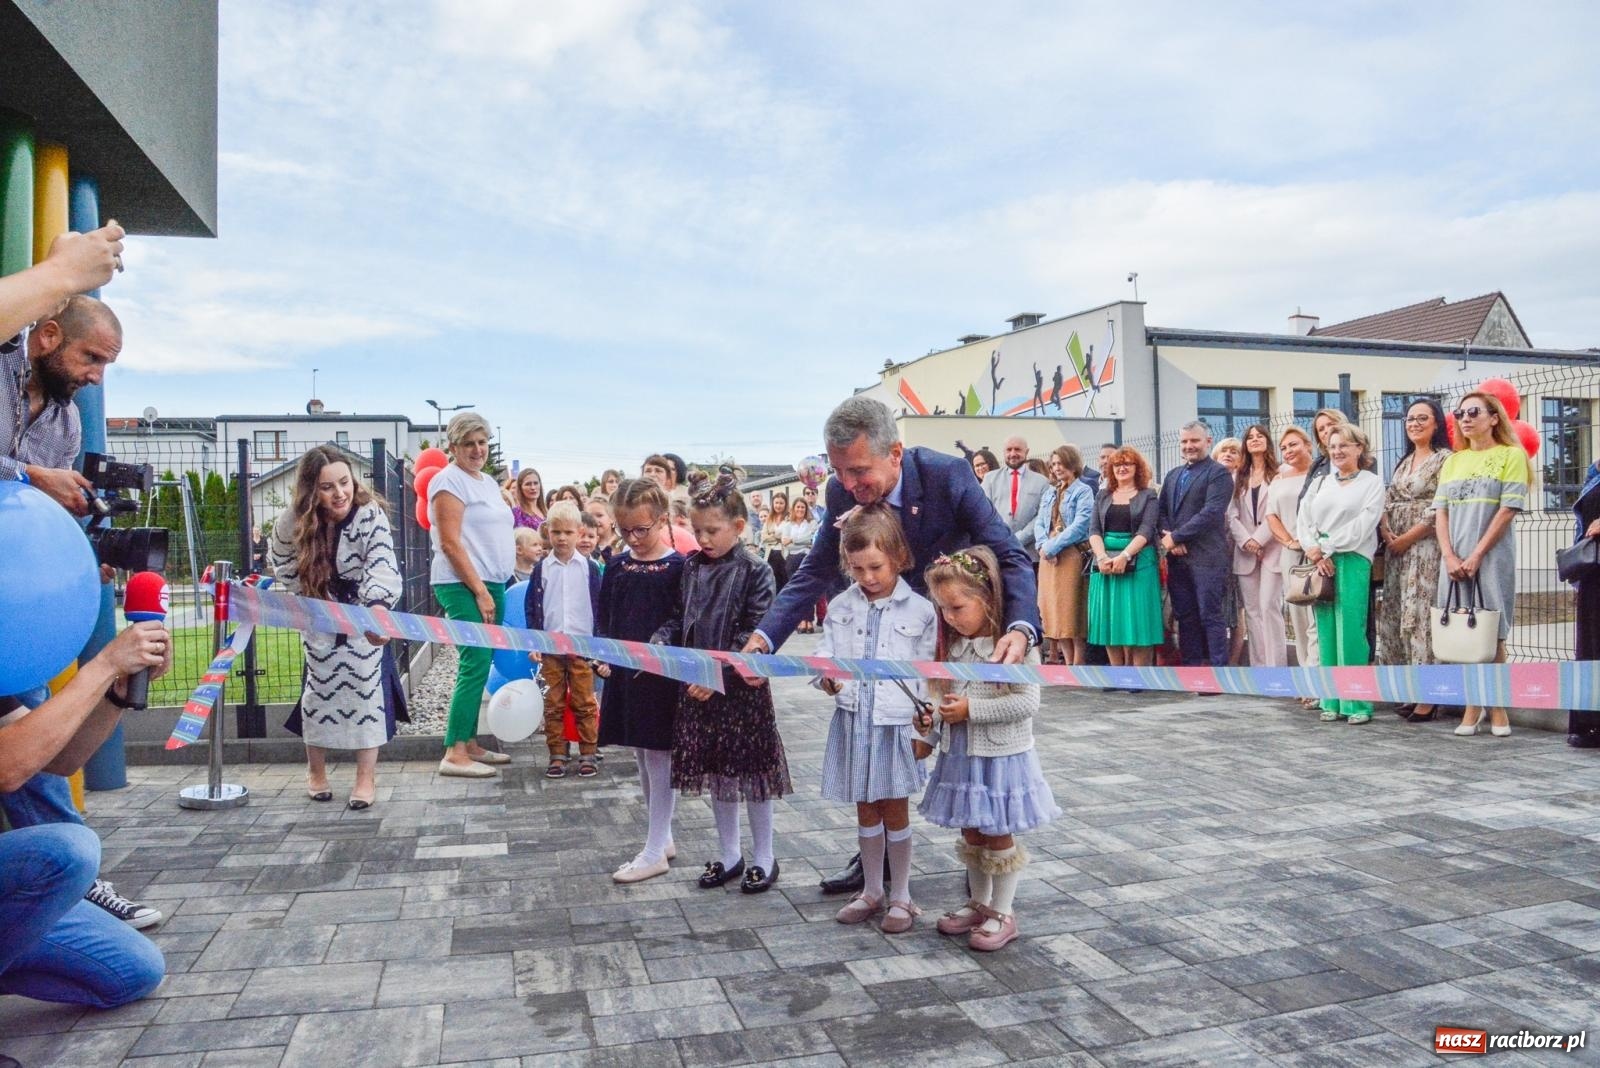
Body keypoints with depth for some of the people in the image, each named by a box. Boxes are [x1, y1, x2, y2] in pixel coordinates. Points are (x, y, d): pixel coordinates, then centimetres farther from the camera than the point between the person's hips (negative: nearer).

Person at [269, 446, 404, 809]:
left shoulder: (370, 515, -29)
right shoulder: (295, 521, -18)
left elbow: (382, 567, -44)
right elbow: (284, 562, 3)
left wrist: (377, 608, -62)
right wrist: (307, 593, -7)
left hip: (363, 614, -2)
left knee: (366, 684, -8)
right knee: (320, 686, 5)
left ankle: (367, 778, 0)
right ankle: (316, 772, 22)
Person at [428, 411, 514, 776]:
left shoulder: (487, 481, 18)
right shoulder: (449, 480, -8)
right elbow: (450, 543, -14)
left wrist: (493, 589, 15)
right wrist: (479, 591, -16)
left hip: (491, 584, 8)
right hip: (464, 586, -8)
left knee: (479, 666, 10)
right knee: (475, 664, -12)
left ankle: (470, 743, 17)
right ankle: (454, 753, -8)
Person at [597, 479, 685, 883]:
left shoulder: (676, 567, -9)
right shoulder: (617, 568, 6)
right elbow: (603, 621, 12)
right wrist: (603, 657, -1)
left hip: (662, 678, -6)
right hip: (624, 676, 6)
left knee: (659, 759, 1)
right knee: (643, 759, 15)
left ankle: (655, 851, 9)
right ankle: (663, 837, 29)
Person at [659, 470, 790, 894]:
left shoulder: (754, 573, -11)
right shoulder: (691, 568, 6)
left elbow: (754, 636, -15)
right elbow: (679, 619, 11)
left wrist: (720, 673, -23)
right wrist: (659, 642, -8)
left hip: (742, 688, -5)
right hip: (697, 688, 6)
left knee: (751, 772, 5)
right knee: (716, 774, 14)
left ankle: (763, 857, 22)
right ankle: (730, 855, 29)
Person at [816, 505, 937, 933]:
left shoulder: (919, 610, -5)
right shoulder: (840, 607, 3)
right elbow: (824, 655, 2)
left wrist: (925, 723, -7)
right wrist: (827, 681, -20)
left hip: (896, 722, -3)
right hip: (852, 720, 3)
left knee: (895, 810, 8)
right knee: (865, 810, 15)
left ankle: (900, 896, 24)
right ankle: (872, 891, 31)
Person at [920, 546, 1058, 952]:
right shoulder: (956, 644, 4)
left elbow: (1027, 702, -21)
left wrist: (971, 709, -22)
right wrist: (938, 716, -8)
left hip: (1001, 755, -6)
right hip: (961, 753, 7)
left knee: (998, 837, 6)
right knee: (971, 834, 18)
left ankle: (1002, 915, 22)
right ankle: (979, 904, 35)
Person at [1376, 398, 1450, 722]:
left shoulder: (1445, 458, -5)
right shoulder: (1403, 461, 19)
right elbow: (1387, 501, 15)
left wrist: (1407, 538, -12)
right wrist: (1386, 532, -3)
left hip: (1425, 545, -8)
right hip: (1396, 546, 8)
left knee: (1420, 615, -10)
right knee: (1394, 615, 6)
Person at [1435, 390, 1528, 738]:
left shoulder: (1511, 455, 1)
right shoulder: (1452, 461, 14)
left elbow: (1508, 511, -7)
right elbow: (1441, 512, 8)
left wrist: (1476, 557, -13)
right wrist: (1450, 557, -6)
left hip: (1492, 557, -4)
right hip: (1454, 561, 4)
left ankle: (1497, 707, 9)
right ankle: (1472, 706, 11)